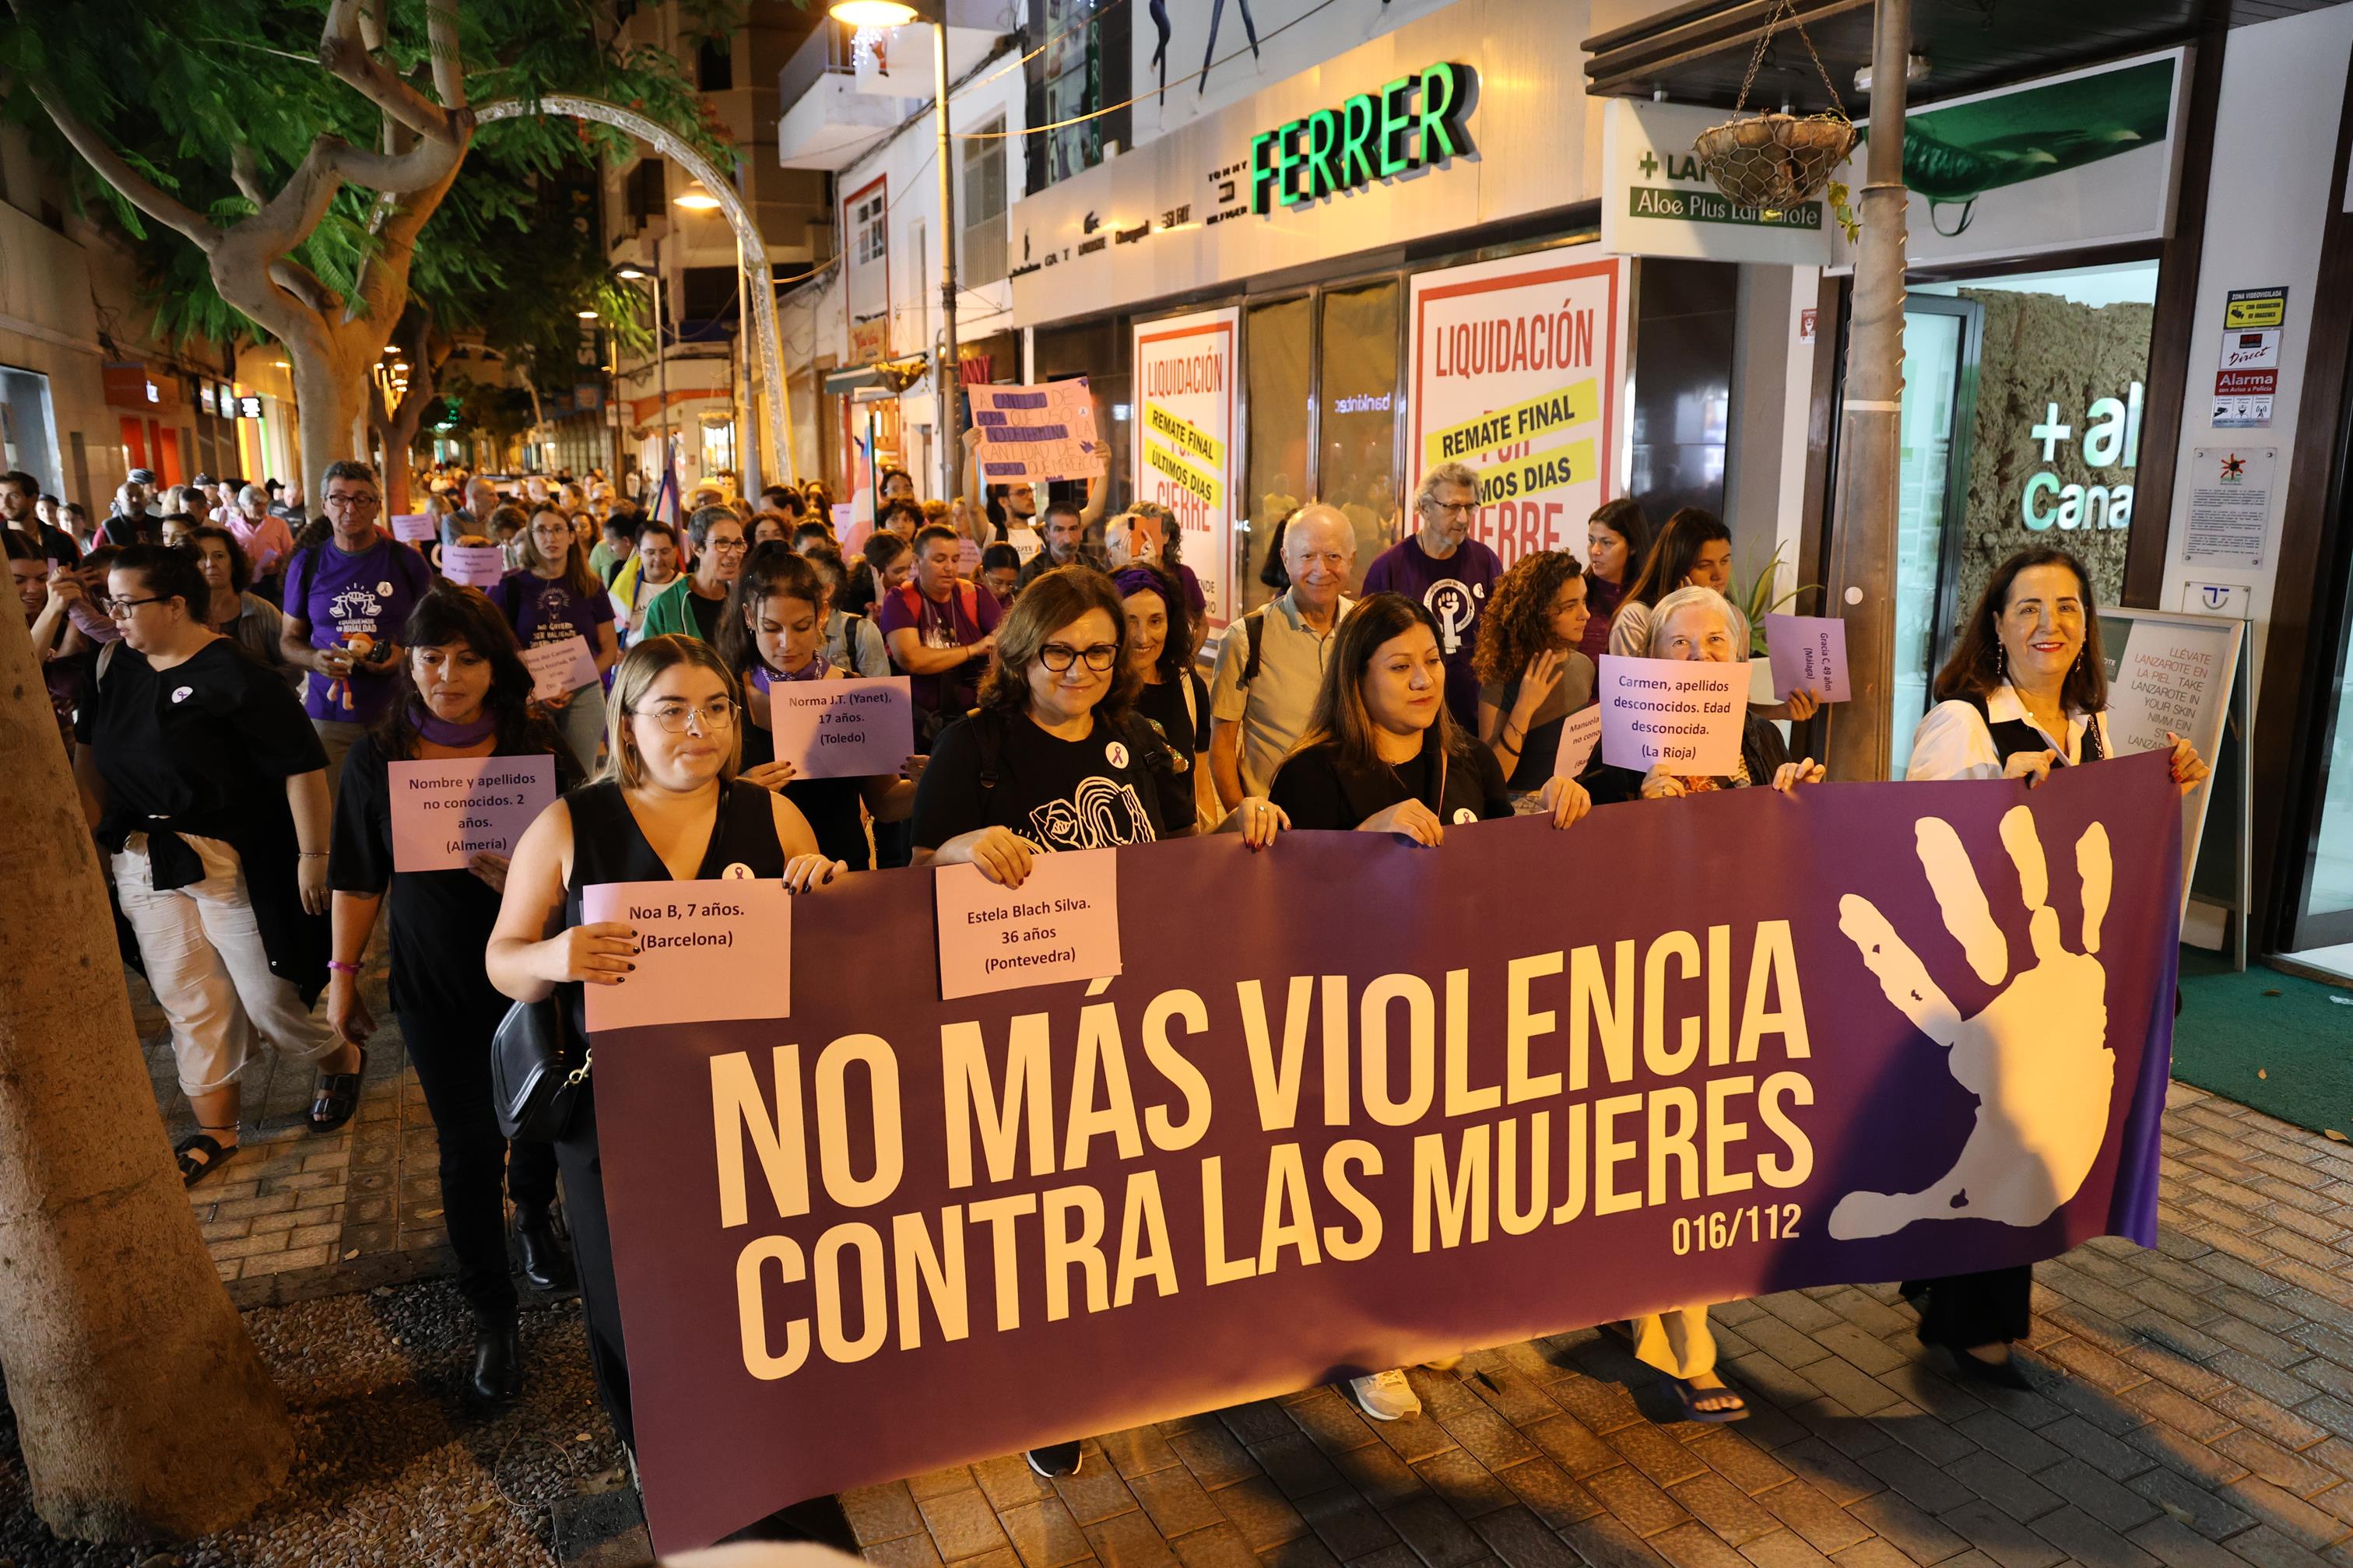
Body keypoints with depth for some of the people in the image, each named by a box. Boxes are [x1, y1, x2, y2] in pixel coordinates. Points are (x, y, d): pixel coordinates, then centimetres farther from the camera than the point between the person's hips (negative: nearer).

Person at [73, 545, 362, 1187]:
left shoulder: (234, 676, -16)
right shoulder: (112, 667, 5)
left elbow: (302, 766, -18)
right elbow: (89, 749, 18)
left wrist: (312, 856, -19)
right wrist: (89, 822, 6)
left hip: (230, 861, -6)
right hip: (144, 862, 6)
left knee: (266, 998, -1)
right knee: (187, 1002, 12)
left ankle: (341, 1060, 28)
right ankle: (215, 1128, 26)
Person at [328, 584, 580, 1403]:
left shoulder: (539, 747, -8)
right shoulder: (377, 756, -4)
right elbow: (361, 877, 4)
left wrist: (521, 875, -23)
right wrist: (343, 973, 7)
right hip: (435, 989, 0)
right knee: (471, 1147, 4)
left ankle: (533, 1218, 50)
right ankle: (492, 1317, 21)